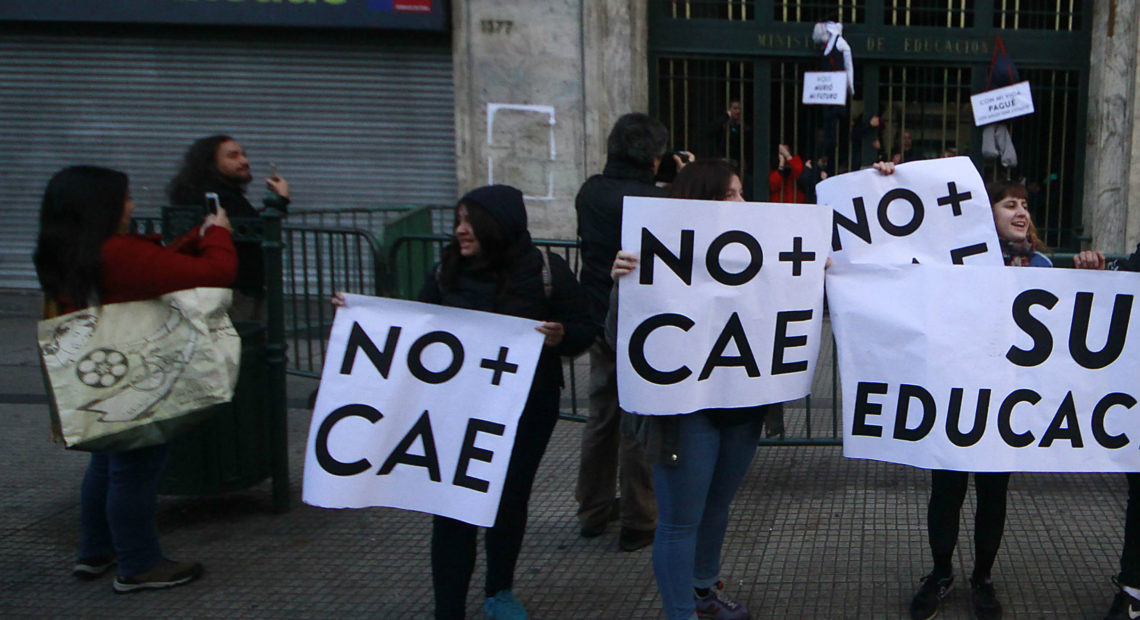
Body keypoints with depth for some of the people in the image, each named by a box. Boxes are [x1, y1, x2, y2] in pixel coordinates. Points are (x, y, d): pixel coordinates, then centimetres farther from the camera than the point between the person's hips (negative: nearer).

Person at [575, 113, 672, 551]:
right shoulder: (654, 201, -21)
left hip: (599, 318, 6)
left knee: (601, 413, 19)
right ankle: (638, 523, 14)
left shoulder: (590, 192, -1)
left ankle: (593, 510, 31)